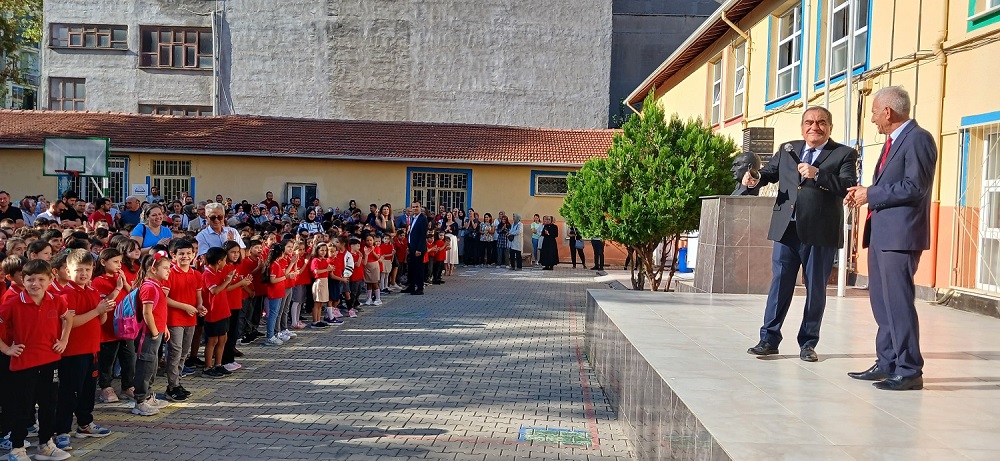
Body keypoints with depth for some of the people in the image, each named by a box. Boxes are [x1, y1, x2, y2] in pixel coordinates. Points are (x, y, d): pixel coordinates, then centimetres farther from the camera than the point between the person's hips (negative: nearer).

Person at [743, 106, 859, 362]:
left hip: (820, 233, -3)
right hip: (786, 230, 3)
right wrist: (754, 179, -6)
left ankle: (808, 343, 18)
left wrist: (817, 174, -23)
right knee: (779, 285, 5)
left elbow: (849, 186, -11)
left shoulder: (844, 154, 2)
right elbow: (769, 172, 17)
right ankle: (769, 338, 12)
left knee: (815, 289, 7)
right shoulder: (787, 150, 16)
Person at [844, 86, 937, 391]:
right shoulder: (892, 141, 20)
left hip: (900, 236, -10)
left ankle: (910, 371, 1)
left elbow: (914, 188, -19)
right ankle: (887, 364, 23)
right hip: (881, 234, 10)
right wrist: (864, 193, 5)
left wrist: (870, 195, -13)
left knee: (898, 303, -7)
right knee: (881, 303, 14)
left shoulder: (918, 139, -10)